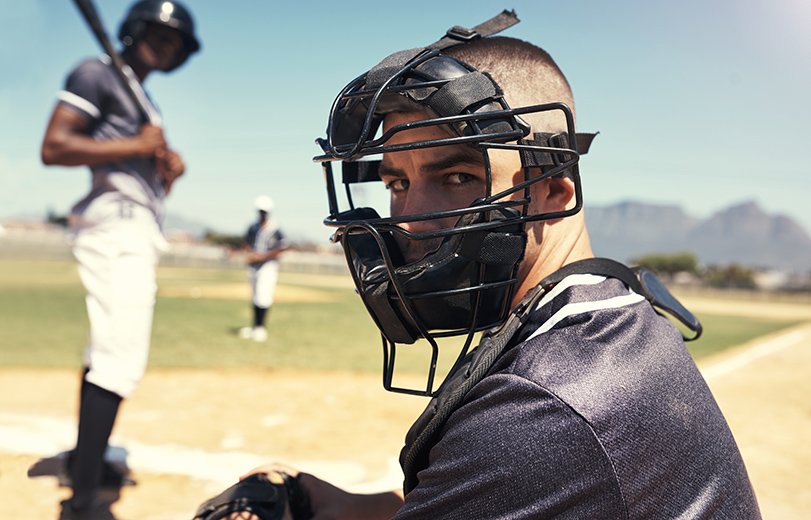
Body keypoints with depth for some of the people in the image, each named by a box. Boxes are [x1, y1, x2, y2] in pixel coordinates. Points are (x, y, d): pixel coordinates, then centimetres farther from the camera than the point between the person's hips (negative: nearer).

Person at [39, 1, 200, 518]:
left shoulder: (146, 102, 25)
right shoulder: (97, 73, -2)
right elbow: (54, 148, -15)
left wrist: (170, 166, 5)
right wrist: (137, 146, -15)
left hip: (141, 231, 10)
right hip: (115, 225, -10)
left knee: (109, 348, 17)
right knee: (121, 355, -18)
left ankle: (87, 454, 32)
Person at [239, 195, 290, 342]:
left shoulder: (274, 229, -13)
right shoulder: (253, 227, 7)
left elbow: (284, 246, -20)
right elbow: (247, 242, 21)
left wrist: (263, 256, -19)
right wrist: (250, 253, -1)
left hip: (268, 265, -6)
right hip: (253, 265, 6)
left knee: (263, 297, -10)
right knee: (255, 297, 12)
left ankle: (261, 327, -3)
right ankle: (255, 326, 20)